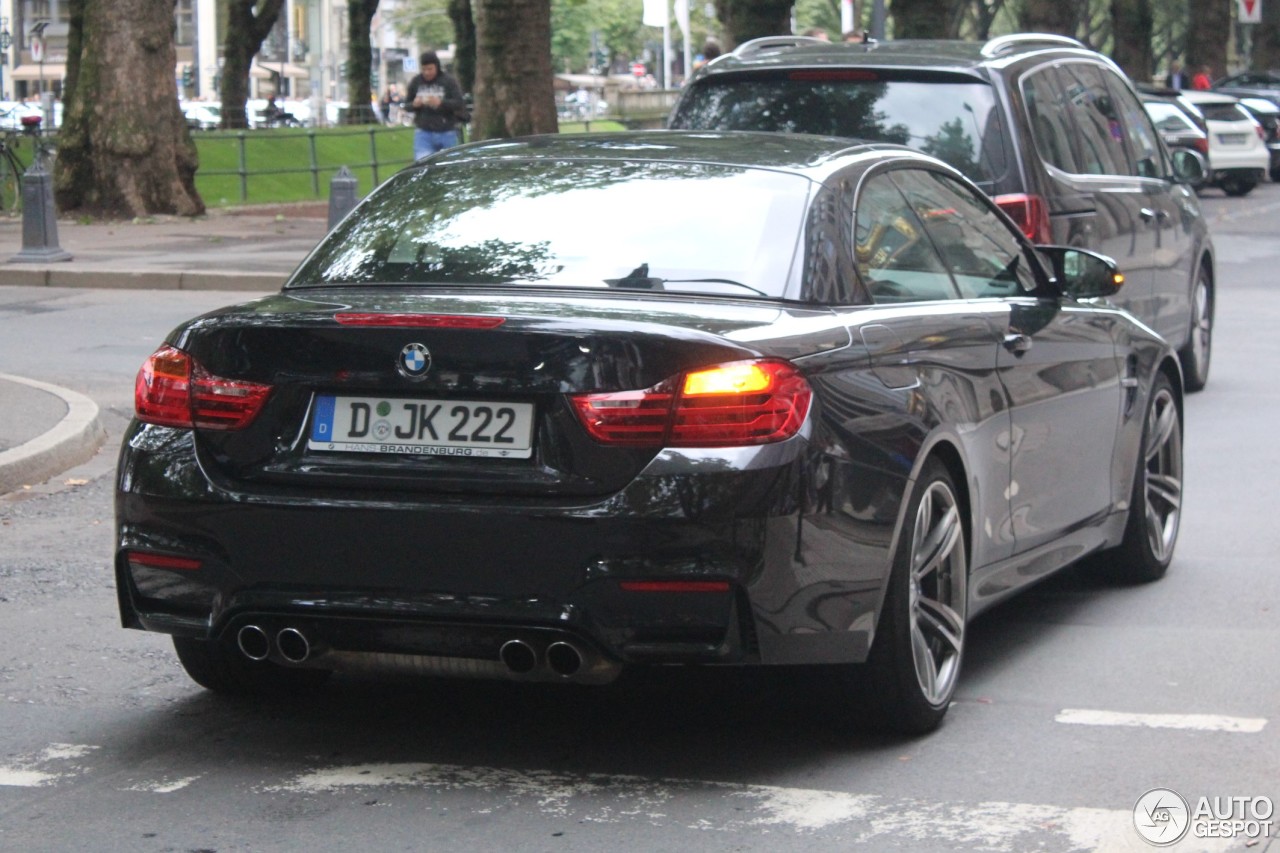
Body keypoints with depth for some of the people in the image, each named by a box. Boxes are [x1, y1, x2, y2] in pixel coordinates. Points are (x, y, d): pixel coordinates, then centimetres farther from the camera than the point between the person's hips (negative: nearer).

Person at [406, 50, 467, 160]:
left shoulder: (448, 81, -4)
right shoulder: (416, 82, 4)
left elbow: (459, 103, -10)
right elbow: (406, 105, 11)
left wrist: (441, 103, -26)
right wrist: (414, 104, -13)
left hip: (446, 132, -1)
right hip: (423, 132, 1)